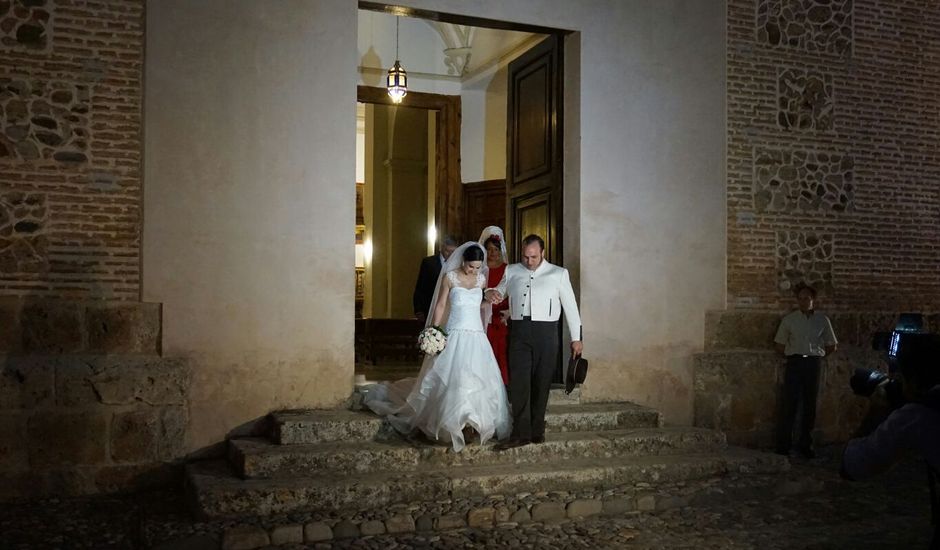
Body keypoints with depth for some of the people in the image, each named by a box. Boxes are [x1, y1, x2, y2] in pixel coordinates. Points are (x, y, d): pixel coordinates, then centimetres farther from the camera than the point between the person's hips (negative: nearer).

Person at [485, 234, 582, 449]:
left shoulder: (558, 274, 8)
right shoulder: (512, 271, 14)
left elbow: (570, 306, 10)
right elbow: (500, 292, 27)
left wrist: (576, 338, 7)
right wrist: (490, 293, 1)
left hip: (545, 332, -1)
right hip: (519, 332, 1)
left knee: (541, 383, 3)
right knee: (519, 382, -6)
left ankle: (537, 430, 14)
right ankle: (521, 432, -6)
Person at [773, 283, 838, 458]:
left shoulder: (822, 320, 8)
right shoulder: (789, 319, 6)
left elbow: (832, 346, 15)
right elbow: (779, 344, 11)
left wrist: (817, 356, 8)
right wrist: (793, 354, 3)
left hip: (813, 364, 2)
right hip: (794, 363, -2)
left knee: (810, 405, 5)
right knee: (788, 404, -6)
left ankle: (805, 444, 15)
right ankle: (782, 445, -2)